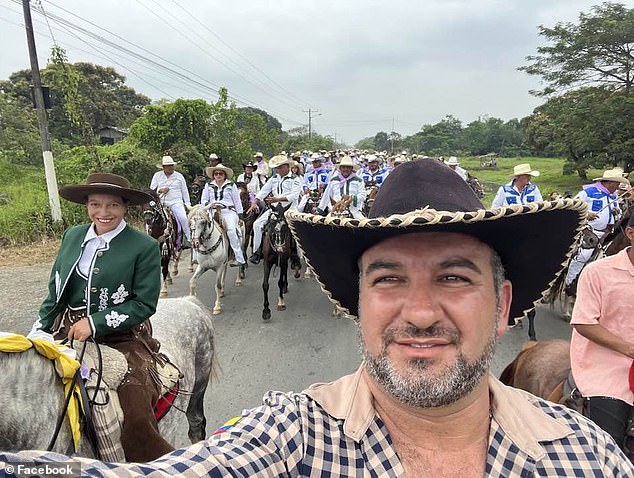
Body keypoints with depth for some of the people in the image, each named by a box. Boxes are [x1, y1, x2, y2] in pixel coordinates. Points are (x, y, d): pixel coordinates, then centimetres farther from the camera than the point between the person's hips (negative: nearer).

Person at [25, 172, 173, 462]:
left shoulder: (145, 247, -9)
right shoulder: (73, 236, 7)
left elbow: (145, 304, -10)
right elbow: (55, 290, 14)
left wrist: (95, 322, -15)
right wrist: (40, 331, 5)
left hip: (122, 339, -5)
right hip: (68, 334, 5)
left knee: (135, 420, -17)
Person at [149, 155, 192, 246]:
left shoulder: (179, 176, 10)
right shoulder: (157, 175, 11)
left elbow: (184, 191, 13)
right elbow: (151, 189, 12)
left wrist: (187, 203, 8)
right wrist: (160, 190, -8)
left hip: (176, 202, -2)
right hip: (162, 202, 2)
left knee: (183, 218, -22)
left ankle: (188, 239, -14)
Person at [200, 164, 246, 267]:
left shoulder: (231, 185, 10)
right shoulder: (208, 186, 16)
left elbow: (237, 201, 9)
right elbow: (203, 200, 17)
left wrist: (240, 216, 4)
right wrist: (208, 204, -6)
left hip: (229, 212, -3)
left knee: (231, 231, -24)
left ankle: (239, 258, -22)